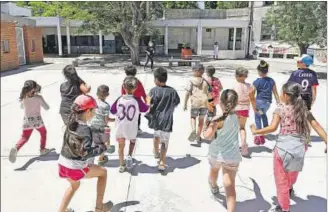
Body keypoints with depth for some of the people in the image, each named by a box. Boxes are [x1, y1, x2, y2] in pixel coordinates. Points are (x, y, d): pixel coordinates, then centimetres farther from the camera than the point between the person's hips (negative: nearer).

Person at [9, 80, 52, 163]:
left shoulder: (24, 97, -5)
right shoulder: (38, 97, -17)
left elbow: (22, 107, 14)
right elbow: (46, 108, -8)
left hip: (27, 121, 3)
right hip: (37, 120, -3)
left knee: (24, 137, 12)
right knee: (43, 132, 25)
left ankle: (16, 148, -16)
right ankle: (42, 149, 31)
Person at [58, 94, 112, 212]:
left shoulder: (71, 121, 1)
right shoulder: (85, 129, -23)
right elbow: (86, 153, -31)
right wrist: (101, 147, -16)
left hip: (62, 164, 8)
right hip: (76, 168, -7)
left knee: (74, 185, 35)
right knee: (103, 172, 15)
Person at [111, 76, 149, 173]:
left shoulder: (119, 99, -12)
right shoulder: (137, 100, -16)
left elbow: (113, 111, 0)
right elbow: (146, 109, -1)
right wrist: (148, 103, 18)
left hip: (120, 127, 1)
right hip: (132, 128, -1)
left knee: (121, 146, 18)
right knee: (132, 141, 28)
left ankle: (122, 165, 24)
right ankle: (129, 156, 7)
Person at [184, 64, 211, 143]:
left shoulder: (191, 81, 0)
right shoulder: (205, 81, 8)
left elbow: (187, 93, -7)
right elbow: (210, 93, 6)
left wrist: (185, 104, -3)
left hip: (195, 103, -2)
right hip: (204, 103, 2)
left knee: (193, 117, 17)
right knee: (201, 119, 15)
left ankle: (193, 130, -11)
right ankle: (198, 136, 21)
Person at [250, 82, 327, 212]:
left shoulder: (281, 109, -6)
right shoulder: (304, 109, 7)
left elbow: (273, 128, -16)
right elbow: (316, 126, 2)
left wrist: (255, 131, -5)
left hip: (283, 147, -5)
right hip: (299, 148, 5)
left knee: (281, 180, 12)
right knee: (292, 175, 33)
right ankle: (289, 188, 59)